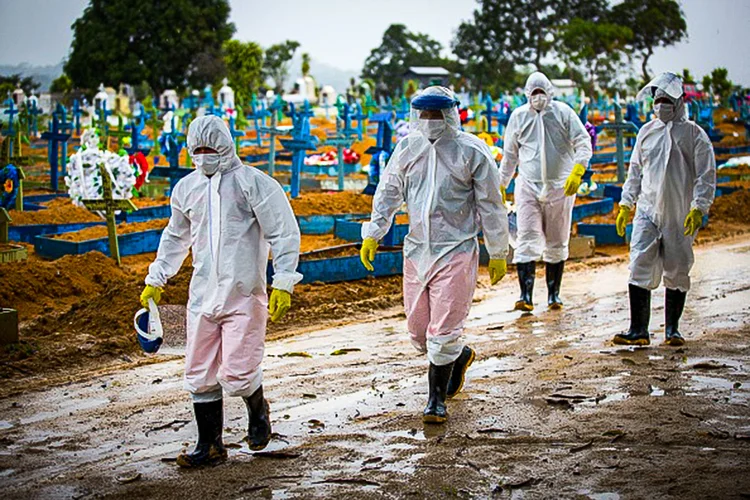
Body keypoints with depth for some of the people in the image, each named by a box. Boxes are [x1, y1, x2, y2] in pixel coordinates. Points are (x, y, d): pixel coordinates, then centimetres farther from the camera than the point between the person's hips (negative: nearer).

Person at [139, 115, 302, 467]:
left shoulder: (254, 183, -4)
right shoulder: (186, 188, 13)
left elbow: (285, 233, -5)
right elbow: (175, 238, 28)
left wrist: (283, 283, -11)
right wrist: (155, 280, 26)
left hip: (244, 296, -5)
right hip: (202, 296, 5)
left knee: (237, 374, -10)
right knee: (200, 376, 6)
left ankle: (257, 409, 23)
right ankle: (210, 445, 19)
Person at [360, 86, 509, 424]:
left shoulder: (471, 151, -8)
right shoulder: (408, 147, 4)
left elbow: (491, 205, -2)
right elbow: (388, 193, 13)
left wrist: (498, 254, 0)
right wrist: (372, 235, 7)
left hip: (456, 252, -5)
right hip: (417, 250, 5)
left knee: (443, 332, -7)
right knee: (418, 330, 10)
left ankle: (437, 399, 11)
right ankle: (459, 357, 40)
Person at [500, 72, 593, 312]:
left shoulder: (563, 112, -2)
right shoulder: (518, 116, 4)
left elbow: (583, 143, -6)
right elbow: (509, 154, 14)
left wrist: (577, 171, -22)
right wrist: (501, 184, 14)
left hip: (560, 187, 0)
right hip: (528, 186, 0)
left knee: (557, 244, 9)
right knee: (527, 240, -13)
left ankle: (554, 294, 20)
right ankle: (526, 295, -18)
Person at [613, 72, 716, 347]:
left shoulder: (694, 134, 0)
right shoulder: (646, 132, 12)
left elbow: (706, 176, -3)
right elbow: (635, 170, 19)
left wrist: (698, 208, -13)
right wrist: (626, 205, 14)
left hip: (680, 217, -2)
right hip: (647, 211, 3)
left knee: (677, 272, 4)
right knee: (640, 267, -9)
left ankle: (672, 329, 17)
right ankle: (638, 330, -8)